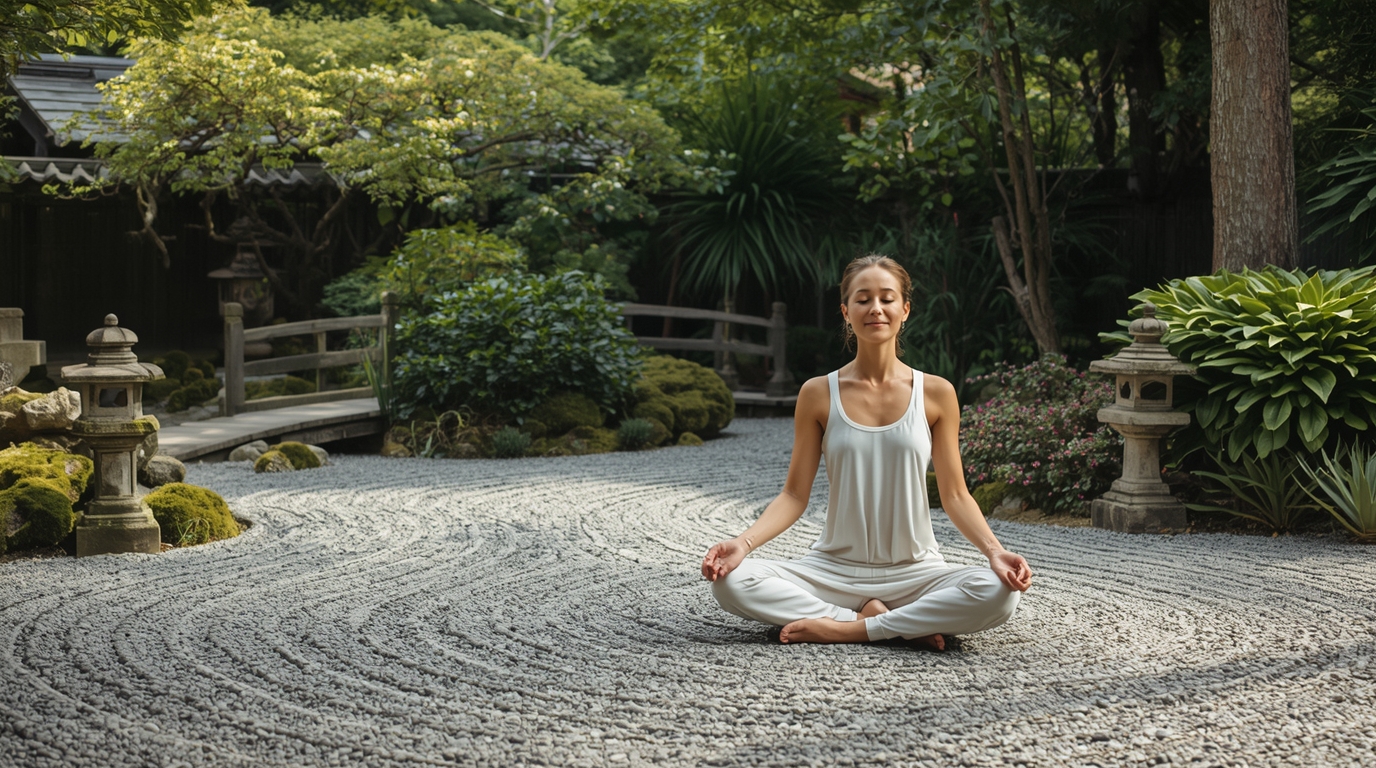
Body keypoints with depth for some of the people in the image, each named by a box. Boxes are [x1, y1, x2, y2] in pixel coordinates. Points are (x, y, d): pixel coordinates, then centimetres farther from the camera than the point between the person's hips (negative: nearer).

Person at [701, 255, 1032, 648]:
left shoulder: (935, 394, 1)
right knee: (731, 581, -26)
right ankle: (901, 624, -17)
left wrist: (994, 550, -15)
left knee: (998, 593, -31)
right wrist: (744, 542, -16)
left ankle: (846, 628, -19)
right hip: (834, 569, 1)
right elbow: (795, 495, 1)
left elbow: (954, 495, 3)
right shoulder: (819, 394, 1)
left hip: (913, 572, -1)